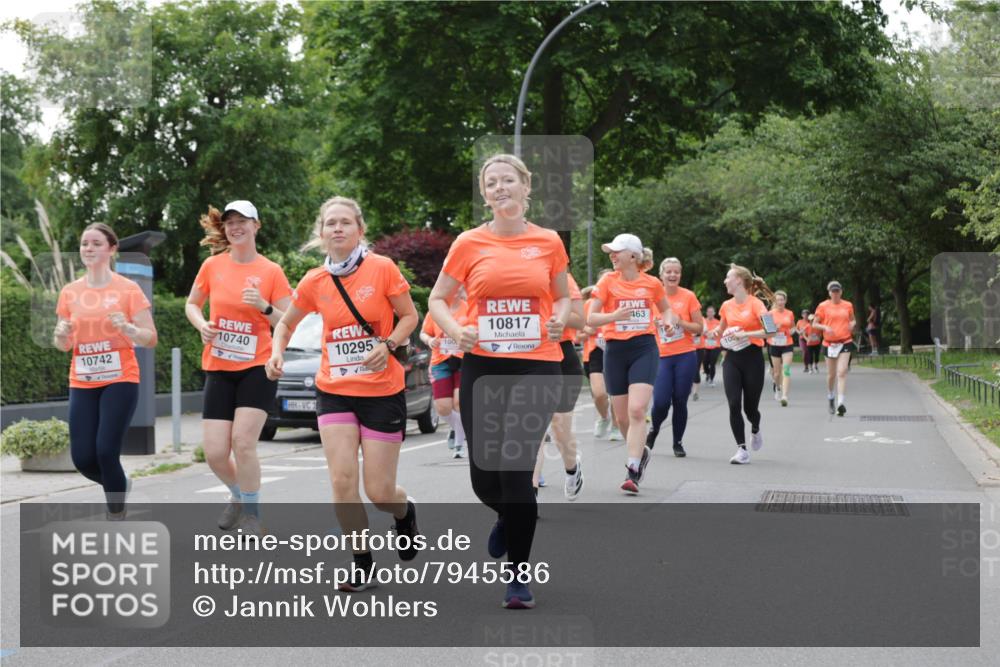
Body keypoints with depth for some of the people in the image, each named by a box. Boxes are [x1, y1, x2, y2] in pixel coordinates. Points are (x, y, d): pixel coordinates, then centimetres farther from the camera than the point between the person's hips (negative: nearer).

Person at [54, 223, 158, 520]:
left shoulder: (128, 289, -4)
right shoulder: (69, 292, 6)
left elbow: (151, 339, -5)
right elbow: (63, 345, 13)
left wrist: (127, 328, -25)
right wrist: (61, 336, -10)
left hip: (120, 381, -4)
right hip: (82, 384, 4)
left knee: (106, 452, -16)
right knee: (82, 458, -4)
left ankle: (116, 517, 3)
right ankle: (118, 486, 29)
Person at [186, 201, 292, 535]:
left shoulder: (271, 272, -4)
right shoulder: (212, 266, 2)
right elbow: (191, 304, 16)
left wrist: (264, 306, -20)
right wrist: (202, 325, -5)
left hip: (257, 368, -3)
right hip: (218, 369, 3)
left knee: (243, 443, -15)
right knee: (215, 452, -2)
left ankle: (251, 513, 6)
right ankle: (239, 494, 30)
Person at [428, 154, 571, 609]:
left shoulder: (548, 242, 5)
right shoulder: (470, 243, 4)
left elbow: (563, 297, 18)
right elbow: (437, 299, 10)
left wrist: (560, 319, -4)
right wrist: (456, 331, -9)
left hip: (537, 366, -1)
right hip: (483, 366, 1)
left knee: (515, 466, -13)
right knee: (484, 475, 2)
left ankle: (518, 575, 2)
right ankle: (510, 516, 41)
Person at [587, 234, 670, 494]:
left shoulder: (652, 283, 2)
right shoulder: (608, 282, 0)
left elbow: (665, 309, 20)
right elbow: (591, 319, -2)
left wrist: (669, 321, -2)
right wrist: (614, 315, -21)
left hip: (644, 348, -2)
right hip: (616, 350, 2)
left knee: (637, 410, -18)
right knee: (622, 416, 7)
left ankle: (632, 471, -16)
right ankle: (641, 452, 36)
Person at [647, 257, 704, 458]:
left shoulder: (688, 296, -1)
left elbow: (699, 328, -1)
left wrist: (679, 321, -13)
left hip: (685, 356, -1)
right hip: (661, 357, 1)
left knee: (680, 402, 1)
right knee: (660, 402, -9)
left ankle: (678, 443, 17)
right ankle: (653, 431, 21)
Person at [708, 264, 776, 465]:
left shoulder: (756, 304, -9)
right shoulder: (727, 306, 9)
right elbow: (720, 329, 27)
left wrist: (745, 334, -25)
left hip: (752, 358, -4)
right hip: (732, 358, 4)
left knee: (750, 406, 4)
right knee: (734, 404, -11)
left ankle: (755, 430, 40)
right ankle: (742, 449, -7)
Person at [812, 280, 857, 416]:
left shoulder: (848, 305, 7)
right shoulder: (823, 306, 1)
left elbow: (853, 320, 21)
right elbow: (814, 324, 4)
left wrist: (852, 324, -2)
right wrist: (825, 327, -14)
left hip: (845, 342, 0)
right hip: (830, 343, 0)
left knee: (842, 373, -14)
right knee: (831, 374, 8)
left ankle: (840, 403, -20)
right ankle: (830, 397, 35)